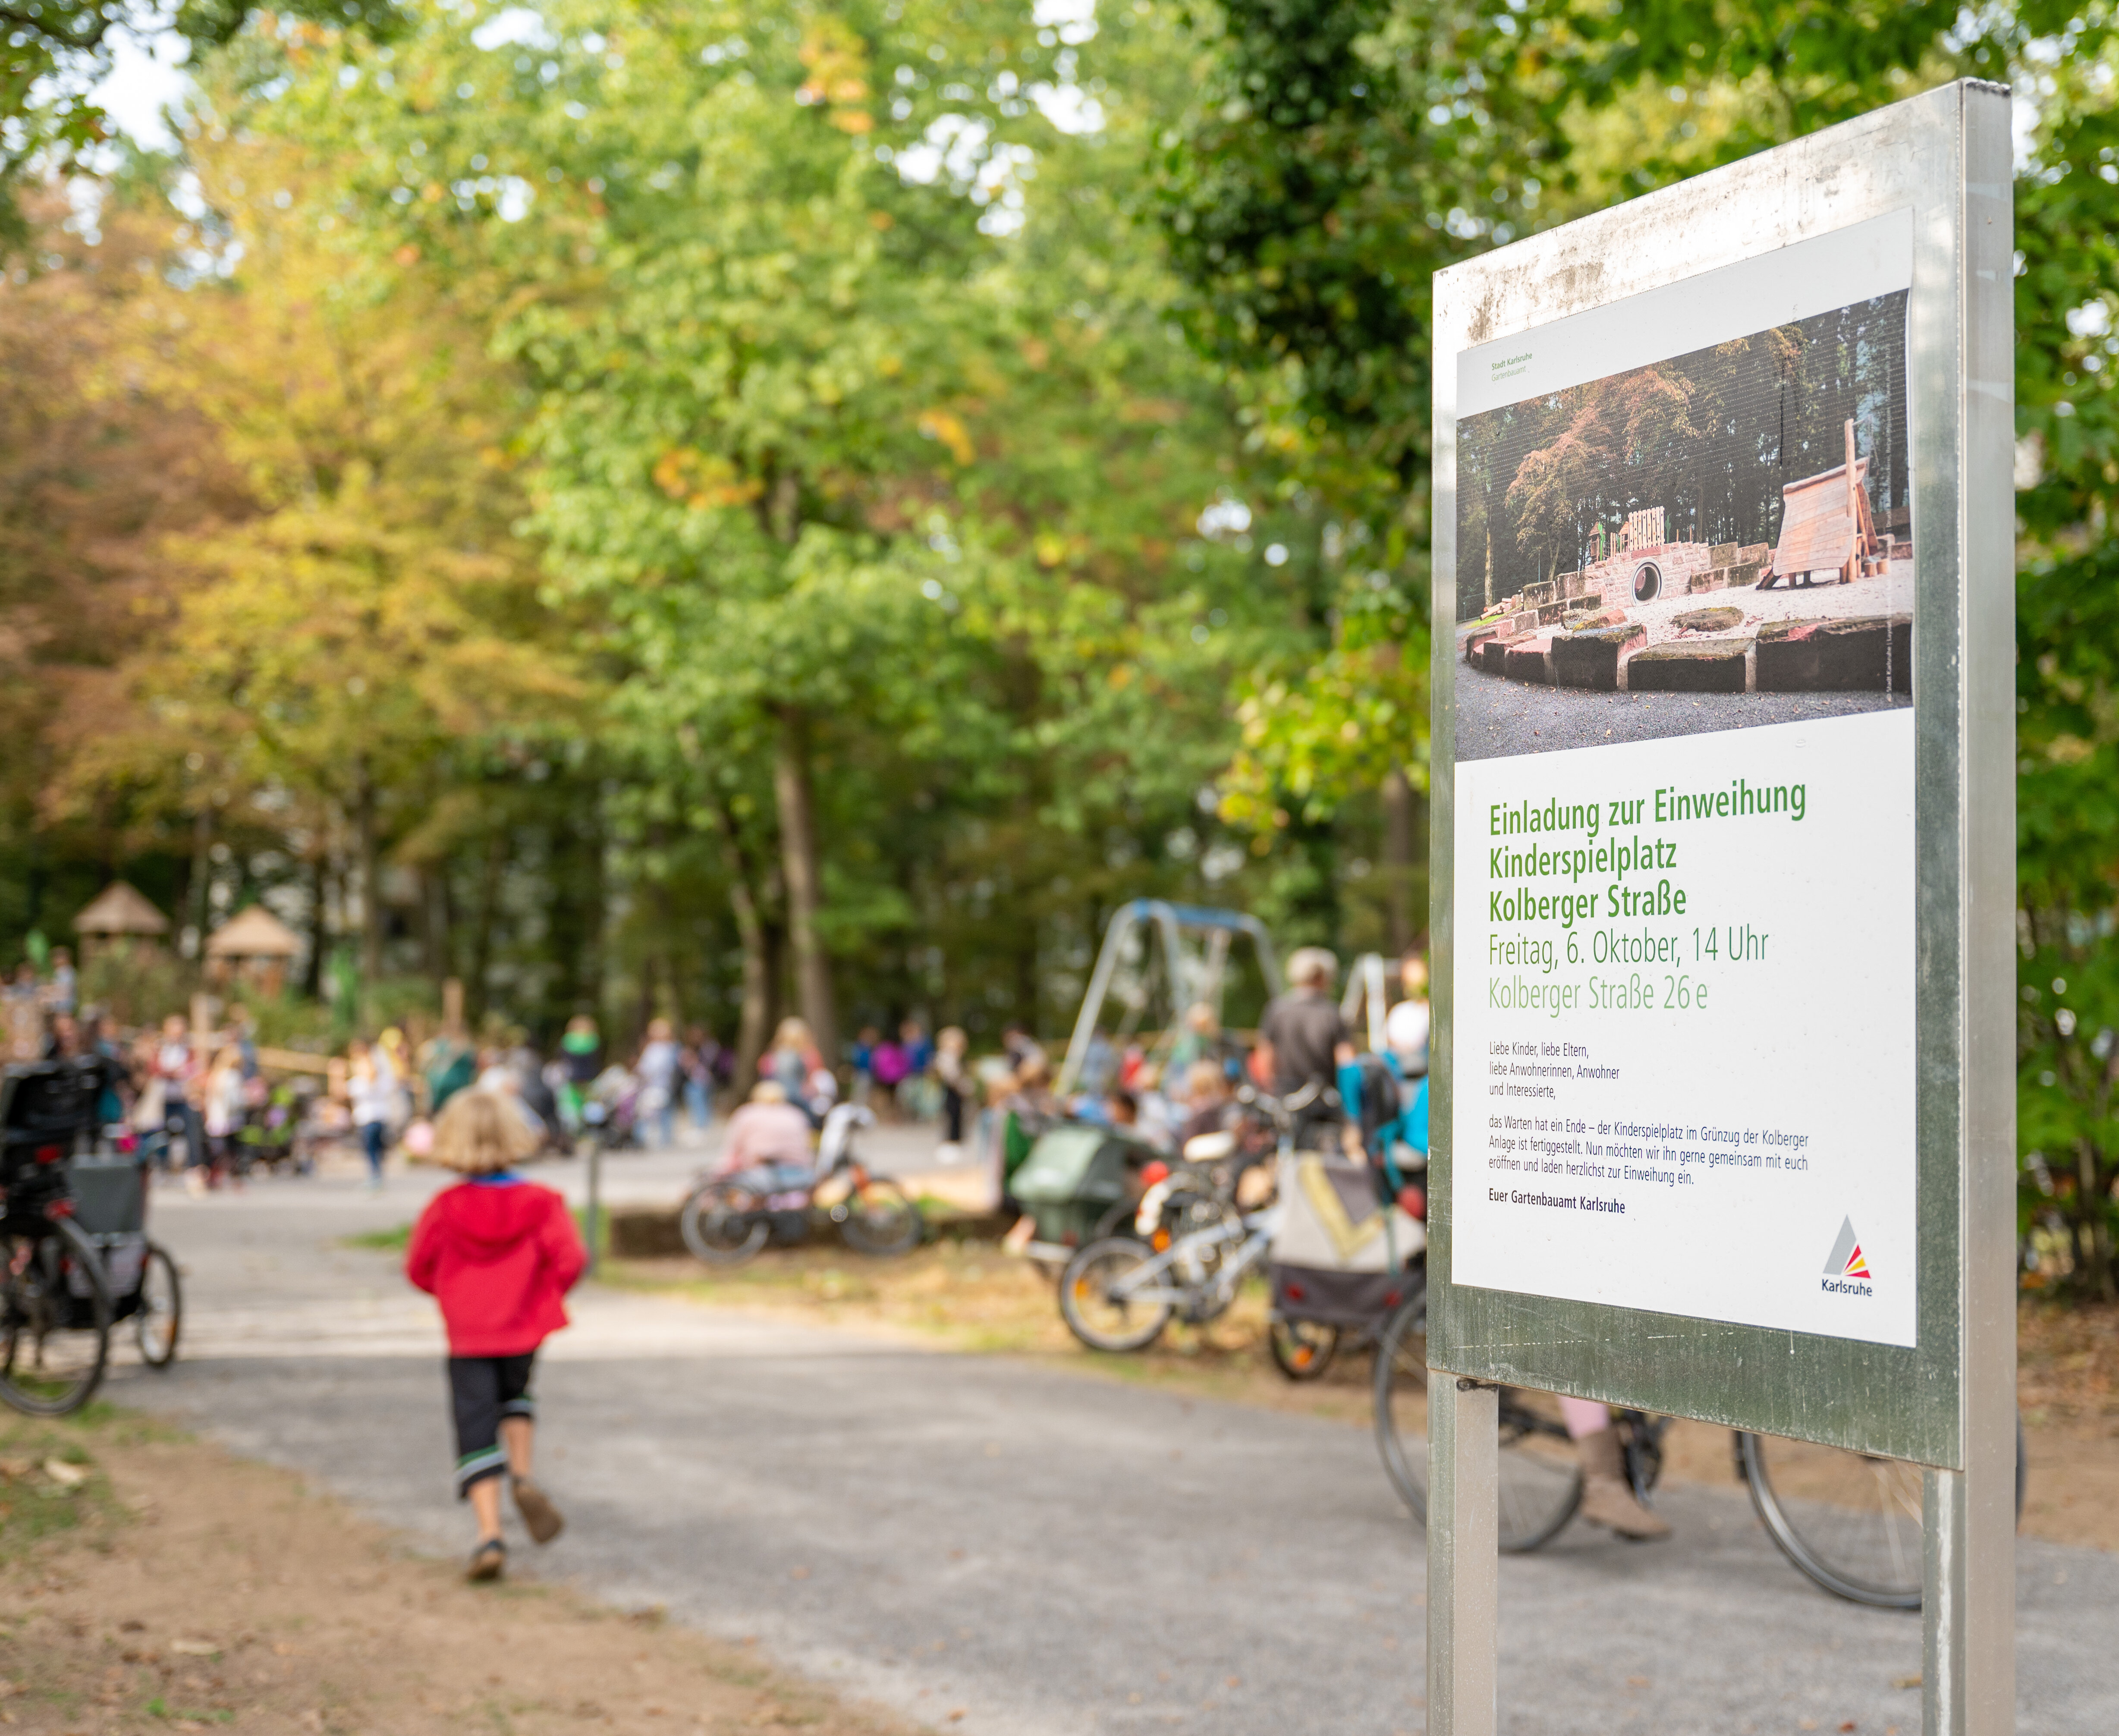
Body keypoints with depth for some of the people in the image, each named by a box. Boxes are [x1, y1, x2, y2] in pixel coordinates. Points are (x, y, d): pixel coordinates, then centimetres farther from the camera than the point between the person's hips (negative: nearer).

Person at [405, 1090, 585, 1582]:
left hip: (468, 1338, -2)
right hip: (525, 1331, 2)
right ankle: (523, 1476, 7)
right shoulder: (539, 1203, -7)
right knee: (515, 1396, 30)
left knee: (476, 1430, 0)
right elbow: (571, 1258, -14)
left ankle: (490, 1534, -11)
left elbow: (418, 1268, 1)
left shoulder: (446, 1208, -7)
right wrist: (545, 1295, 5)